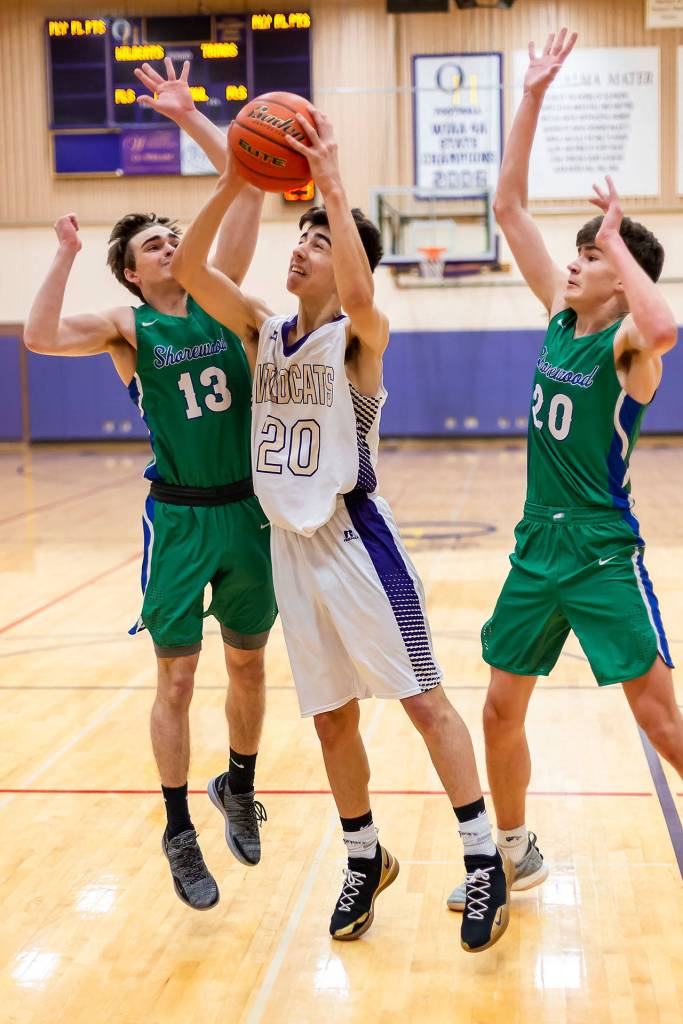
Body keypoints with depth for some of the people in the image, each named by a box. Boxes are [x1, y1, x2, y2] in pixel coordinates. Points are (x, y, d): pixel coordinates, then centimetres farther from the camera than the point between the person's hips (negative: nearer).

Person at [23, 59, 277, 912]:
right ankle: (179, 834, 17)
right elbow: (39, 337, -22)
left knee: (248, 664, 15)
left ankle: (238, 788, 38)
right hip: (180, 517, -3)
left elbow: (248, 188, -2)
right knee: (177, 678, 3)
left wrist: (189, 118, -6)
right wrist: (65, 253, -17)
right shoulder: (126, 326, -3)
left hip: (249, 510, 3)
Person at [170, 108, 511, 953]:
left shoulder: (358, 336, -8)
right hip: (290, 545, 6)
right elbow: (188, 270, -3)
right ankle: (365, 860, 29)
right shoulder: (264, 332, 8)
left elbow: (358, 293, -33)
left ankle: (485, 860, 7)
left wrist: (331, 181, -30)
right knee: (331, 717, 13)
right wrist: (233, 184, -14)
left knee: (423, 700, -3)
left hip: (354, 538, -6)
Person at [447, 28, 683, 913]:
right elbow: (509, 206, 7)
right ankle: (515, 856, 30)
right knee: (501, 708, 12)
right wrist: (533, 98, 1)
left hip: (603, 554, -7)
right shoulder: (560, 317, 6)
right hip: (538, 545, 7)